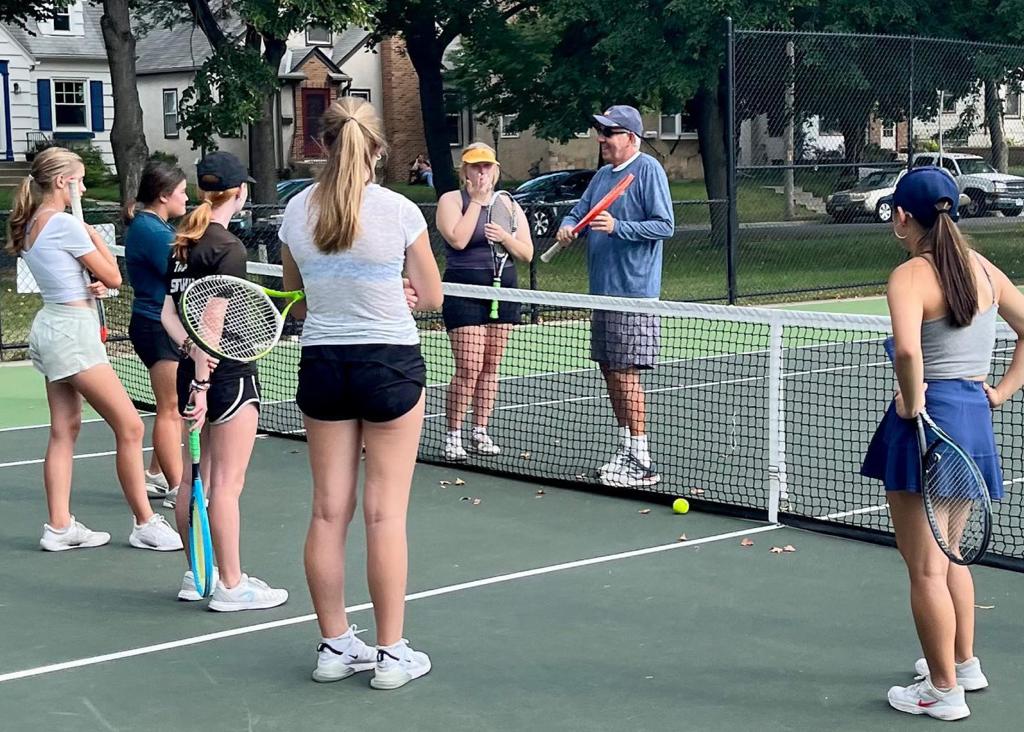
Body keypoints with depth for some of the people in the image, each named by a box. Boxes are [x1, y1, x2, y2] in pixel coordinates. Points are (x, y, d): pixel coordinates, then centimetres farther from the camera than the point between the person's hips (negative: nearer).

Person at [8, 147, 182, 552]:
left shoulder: (30, 225, 10)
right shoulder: (66, 224, -17)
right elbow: (113, 277, -9)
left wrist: (90, 284, 3)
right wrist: (94, 234, 2)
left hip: (52, 325, 10)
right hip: (73, 332, -10)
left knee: (64, 430, 11)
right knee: (129, 426, -6)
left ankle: (59, 526, 13)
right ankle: (145, 523, -1)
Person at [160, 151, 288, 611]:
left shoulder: (183, 244, 10)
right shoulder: (228, 249, -15)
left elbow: (168, 314, 8)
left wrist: (191, 349, -4)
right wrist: (201, 384, -19)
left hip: (194, 369, 8)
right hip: (228, 373, -8)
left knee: (194, 478, 14)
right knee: (227, 483, -3)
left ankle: (197, 574, 25)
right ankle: (231, 586, 4)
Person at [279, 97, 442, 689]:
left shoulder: (296, 212, 0)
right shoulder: (400, 212, -10)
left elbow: (298, 301, 12)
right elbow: (431, 298, 1)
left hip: (322, 364, 3)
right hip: (391, 362, -3)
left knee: (330, 511, 9)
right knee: (386, 513, 1)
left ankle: (336, 645, 18)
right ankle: (392, 653, 8)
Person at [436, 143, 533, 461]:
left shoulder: (509, 205, 12)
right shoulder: (451, 200, -1)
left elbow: (527, 253, 8)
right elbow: (458, 239, -19)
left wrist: (505, 237, -12)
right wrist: (477, 200, -13)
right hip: (465, 293, -5)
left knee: (490, 367, 7)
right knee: (469, 368, -10)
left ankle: (480, 432, 16)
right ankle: (453, 435, 0)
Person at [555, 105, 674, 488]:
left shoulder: (648, 170, -9)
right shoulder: (603, 175, 16)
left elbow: (665, 224, -14)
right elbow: (579, 211, 20)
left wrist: (617, 227, -23)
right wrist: (567, 226, -3)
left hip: (634, 293, -9)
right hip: (603, 290, 9)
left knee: (625, 374, -9)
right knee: (609, 372, 12)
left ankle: (641, 463, -3)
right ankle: (625, 450, 23)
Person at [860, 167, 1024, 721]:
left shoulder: (910, 276, -15)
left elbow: (907, 349, -32)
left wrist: (911, 400, -18)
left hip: (925, 420, -8)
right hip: (975, 417, 8)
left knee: (925, 567, 3)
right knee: (951, 555, 24)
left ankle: (944, 691, 10)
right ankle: (964, 663, 36)